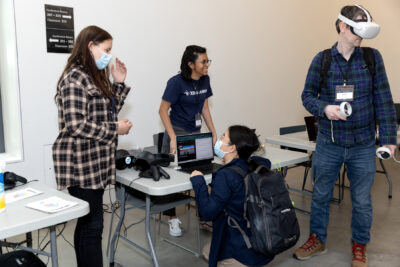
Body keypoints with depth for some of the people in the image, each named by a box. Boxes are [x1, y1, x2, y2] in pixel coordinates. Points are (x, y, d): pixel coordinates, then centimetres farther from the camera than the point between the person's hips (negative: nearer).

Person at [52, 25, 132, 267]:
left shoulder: (94, 77, 16)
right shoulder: (75, 78, -14)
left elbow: (106, 112, 20)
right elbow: (75, 125, -21)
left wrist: (118, 83, 12)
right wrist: (115, 129, -14)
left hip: (95, 163, 10)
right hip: (81, 163, -10)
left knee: (86, 223, 16)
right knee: (92, 225, -4)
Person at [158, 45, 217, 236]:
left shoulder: (205, 80, 3)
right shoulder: (176, 82, -15)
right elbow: (163, 110, -13)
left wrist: (213, 132, 8)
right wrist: (173, 138, -20)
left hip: (196, 133, 6)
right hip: (178, 132, -6)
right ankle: (172, 218, 14)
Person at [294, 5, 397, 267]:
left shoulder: (373, 57, -2)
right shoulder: (322, 60, -3)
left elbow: (384, 100, -1)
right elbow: (308, 95, 2)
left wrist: (388, 137, -5)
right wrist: (324, 108, -19)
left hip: (363, 146, 0)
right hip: (328, 144, 0)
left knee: (362, 200, 11)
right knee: (321, 195, 14)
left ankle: (360, 246, 33)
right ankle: (317, 240, 34)